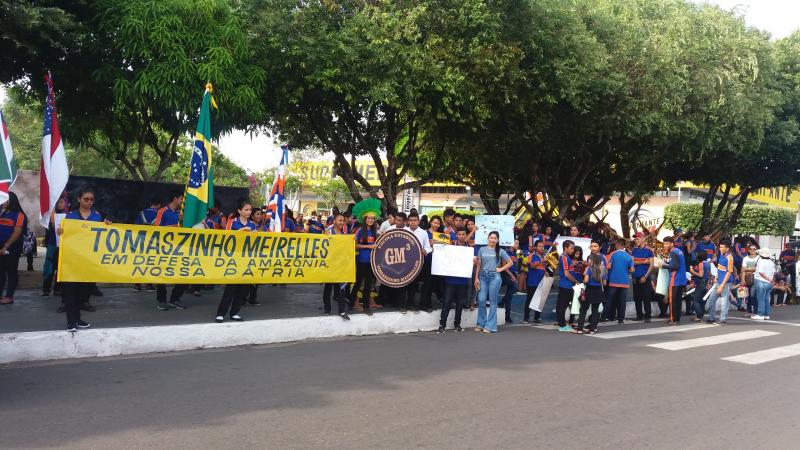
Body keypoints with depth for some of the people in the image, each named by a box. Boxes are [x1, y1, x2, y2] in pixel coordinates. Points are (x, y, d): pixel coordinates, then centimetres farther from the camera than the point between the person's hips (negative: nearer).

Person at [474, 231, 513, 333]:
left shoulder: (500, 251, 5)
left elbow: (510, 262, 11)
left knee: (492, 301, 1)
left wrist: (501, 269, -1)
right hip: (483, 276, 2)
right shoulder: (482, 250, 8)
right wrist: (476, 278, 2)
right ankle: (481, 324, 12)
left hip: (494, 277, -2)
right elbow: (478, 265, 8)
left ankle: (490, 326, 5)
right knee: (481, 300, -2)